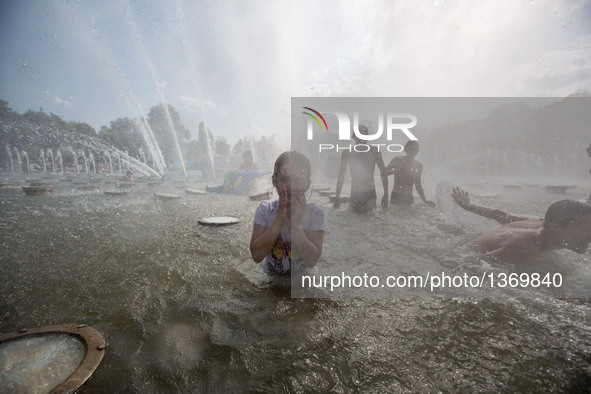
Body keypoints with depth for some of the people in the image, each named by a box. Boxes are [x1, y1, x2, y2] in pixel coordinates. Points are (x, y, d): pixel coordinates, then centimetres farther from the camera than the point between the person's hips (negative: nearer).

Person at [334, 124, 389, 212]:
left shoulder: (374, 151, -2)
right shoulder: (347, 153, 1)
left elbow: (383, 173, 3)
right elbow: (341, 175, 8)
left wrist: (386, 194, -3)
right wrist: (337, 196, 7)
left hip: (370, 194, -1)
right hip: (354, 194, 1)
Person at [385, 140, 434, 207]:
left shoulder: (419, 165, 5)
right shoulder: (397, 160, -4)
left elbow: (418, 185, 10)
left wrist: (425, 200, 2)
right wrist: (394, 171, -21)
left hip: (409, 198, 3)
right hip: (395, 196, -2)